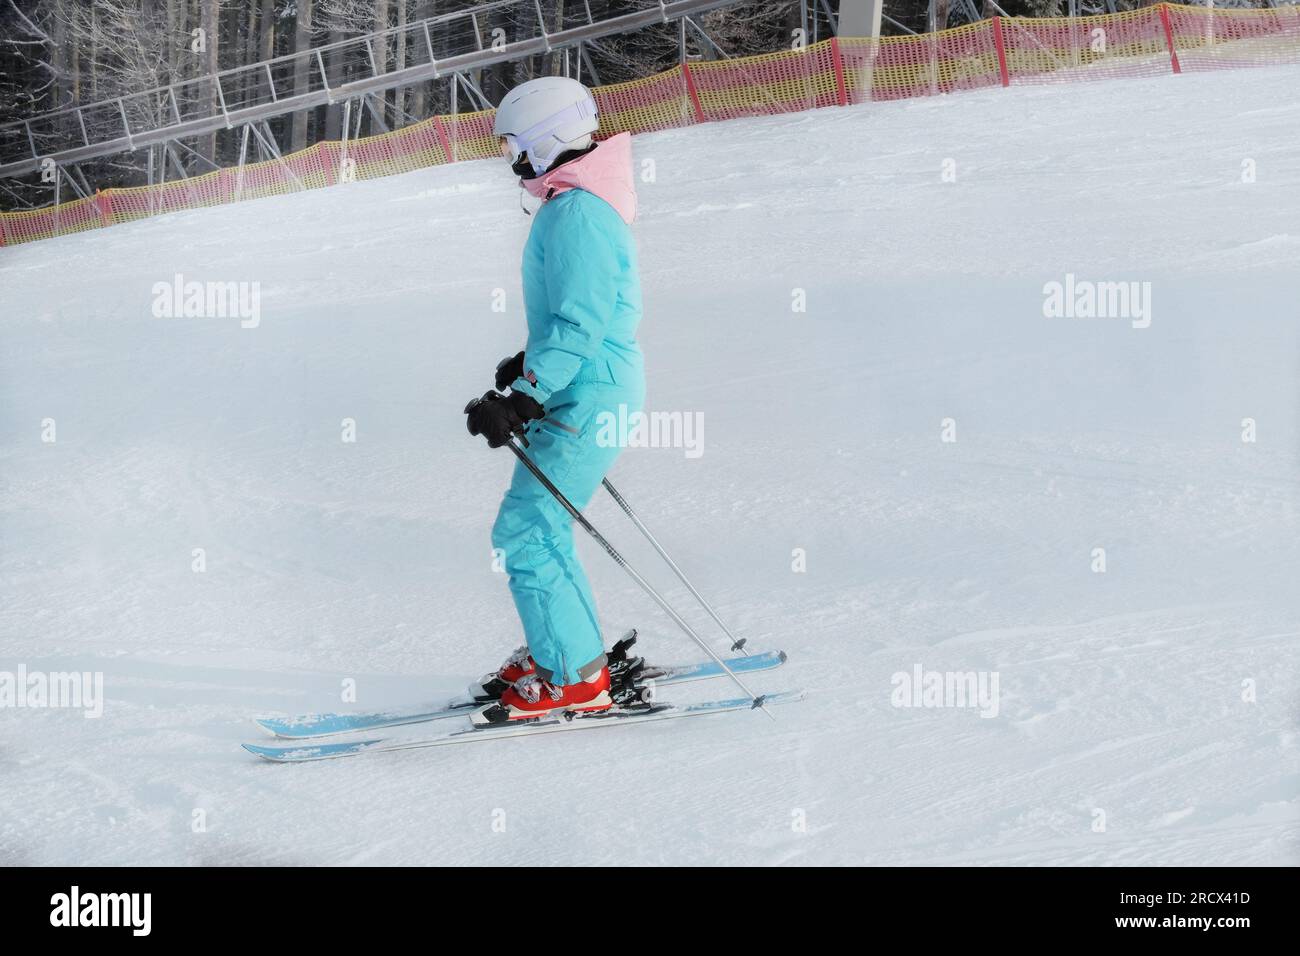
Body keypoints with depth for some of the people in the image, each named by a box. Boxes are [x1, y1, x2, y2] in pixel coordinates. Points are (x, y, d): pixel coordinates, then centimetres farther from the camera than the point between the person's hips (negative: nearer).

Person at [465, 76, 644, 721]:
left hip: (588, 400, -11)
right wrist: (530, 364, 26)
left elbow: (580, 323, -25)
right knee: (539, 528, 17)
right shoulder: (581, 204, 14)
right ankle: (568, 654, 26)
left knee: (524, 534, -9)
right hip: (593, 393, 11)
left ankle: (574, 678, -5)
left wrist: (523, 398, -27)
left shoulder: (575, 213, -19)